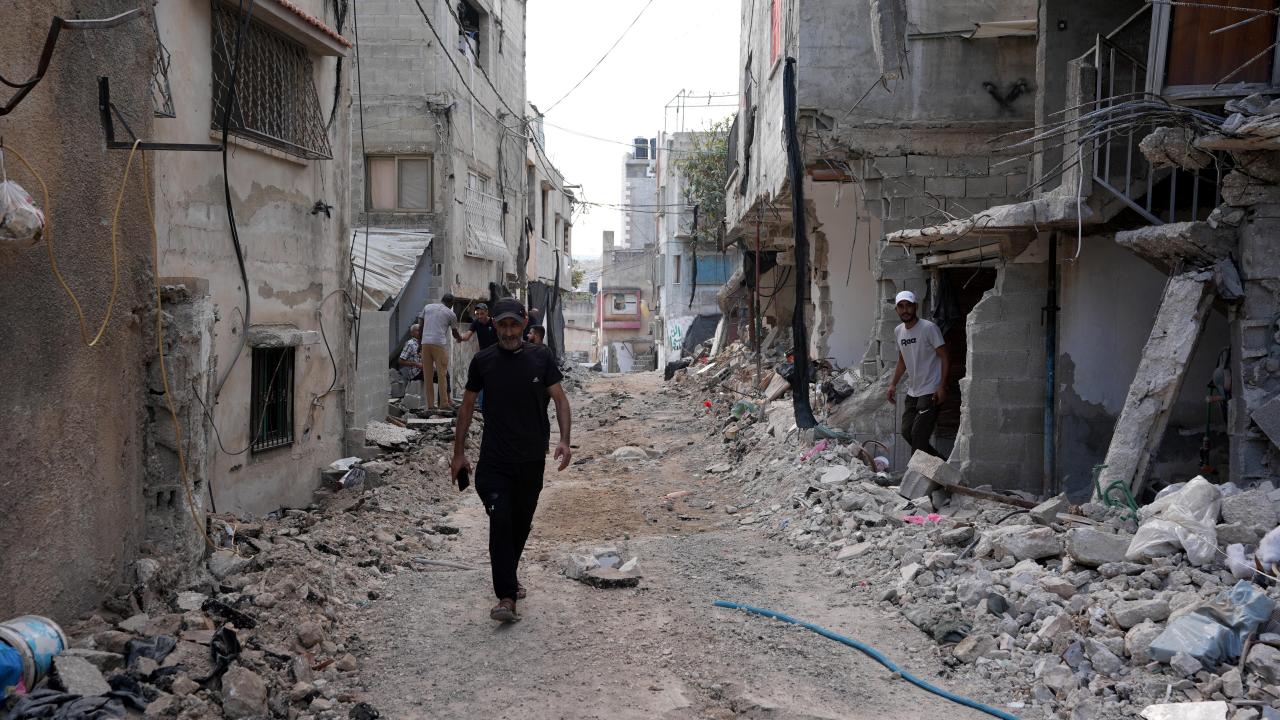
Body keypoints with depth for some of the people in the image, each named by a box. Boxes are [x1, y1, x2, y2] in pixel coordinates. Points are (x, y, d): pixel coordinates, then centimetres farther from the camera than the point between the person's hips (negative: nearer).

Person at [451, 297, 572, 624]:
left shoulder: (540, 357, 0)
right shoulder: (483, 361, 1)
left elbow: (560, 398, 2)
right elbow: (467, 405, 9)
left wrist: (564, 440, -12)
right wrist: (459, 452, 8)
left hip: (531, 459, 1)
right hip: (494, 459, -1)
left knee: (521, 523, 13)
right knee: (500, 522, -13)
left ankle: (509, 576, 37)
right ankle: (506, 596, -11)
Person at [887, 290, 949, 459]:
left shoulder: (929, 328, -13)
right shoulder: (898, 331, 9)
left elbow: (945, 358, -13)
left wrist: (942, 387, -20)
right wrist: (893, 384, 14)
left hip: (930, 392, -8)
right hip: (913, 392, 8)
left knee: (918, 435, -12)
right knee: (906, 431, 9)